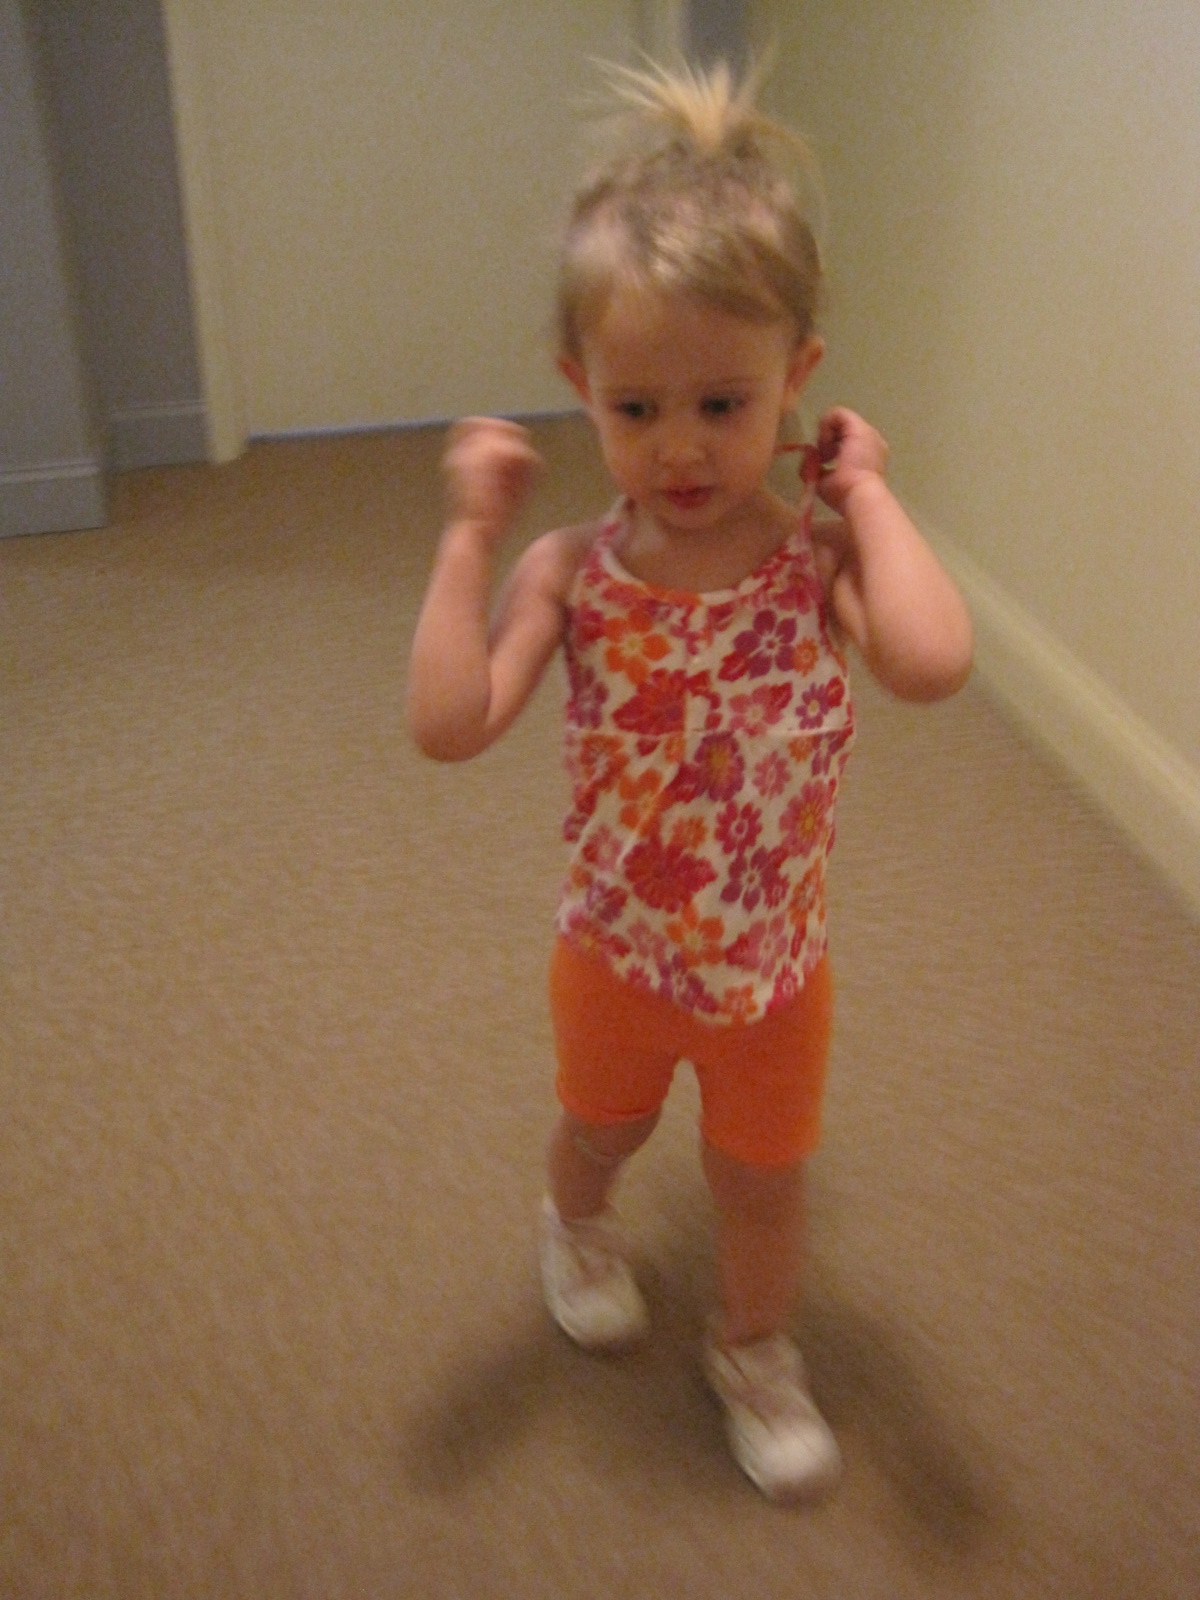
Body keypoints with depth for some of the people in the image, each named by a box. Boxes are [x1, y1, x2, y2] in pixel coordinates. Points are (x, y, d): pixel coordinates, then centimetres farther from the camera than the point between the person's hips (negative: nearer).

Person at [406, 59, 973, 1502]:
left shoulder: (818, 560, -22)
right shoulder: (574, 572, -19)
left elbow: (932, 663, -42)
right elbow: (448, 725, -29)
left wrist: (867, 494, -30)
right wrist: (470, 537, -28)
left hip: (775, 962, -1)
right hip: (615, 948, 1)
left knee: (762, 1172, 21)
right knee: (603, 1121, 30)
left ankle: (756, 1353, 51)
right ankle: (577, 1226, 66)